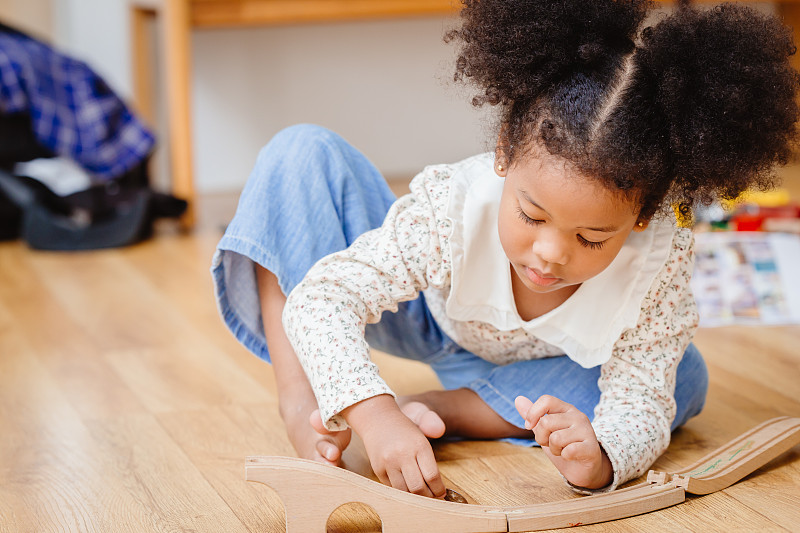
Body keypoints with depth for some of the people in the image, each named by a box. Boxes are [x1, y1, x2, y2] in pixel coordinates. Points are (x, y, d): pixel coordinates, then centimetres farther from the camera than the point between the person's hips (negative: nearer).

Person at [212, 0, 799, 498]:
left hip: (532, 369, 2)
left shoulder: (660, 263, -37)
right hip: (425, 313, -2)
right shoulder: (452, 207, -41)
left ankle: (432, 407, -25)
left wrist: (600, 459, -59)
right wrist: (374, 417, -59)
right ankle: (299, 401, -24)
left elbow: (638, 407, -34)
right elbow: (320, 297, -43)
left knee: (682, 378, -26)